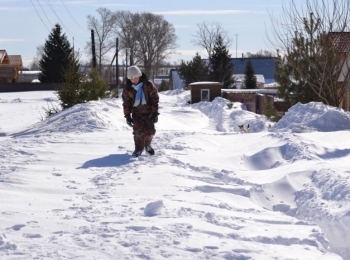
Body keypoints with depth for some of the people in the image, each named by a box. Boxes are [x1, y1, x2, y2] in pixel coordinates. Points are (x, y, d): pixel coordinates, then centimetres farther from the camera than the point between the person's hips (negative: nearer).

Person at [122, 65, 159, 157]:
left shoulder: (148, 85, -9)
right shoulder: (127, 89, -5)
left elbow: (155, 99, -4)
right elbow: (126, 103, 3)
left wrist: (155, 112, -7)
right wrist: (127, 116, 1)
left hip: (148, 112, 0)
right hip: (136, 113, 0)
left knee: (150, 131, -2)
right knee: (138, 131, -11)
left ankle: (147, 145, 26)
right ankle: (139, 148, 5)